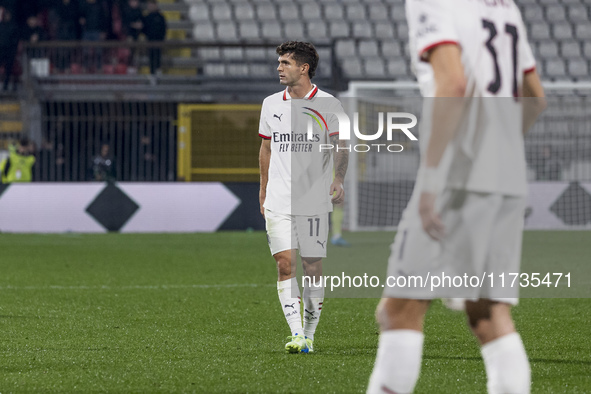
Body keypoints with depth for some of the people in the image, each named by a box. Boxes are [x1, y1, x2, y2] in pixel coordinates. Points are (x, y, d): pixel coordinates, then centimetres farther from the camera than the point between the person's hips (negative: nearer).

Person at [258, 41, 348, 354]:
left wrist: (338, 179, -18)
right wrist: (263, 190, 18)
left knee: (313, 268, 2)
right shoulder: (271, 104, 10)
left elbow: (340, 148, -2)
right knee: (285, 264, -11)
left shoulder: (327, 104, -2)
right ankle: (295, 334, -14)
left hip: (314, 201, -2)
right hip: (278, 201, 2)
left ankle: (309, 335, 14)